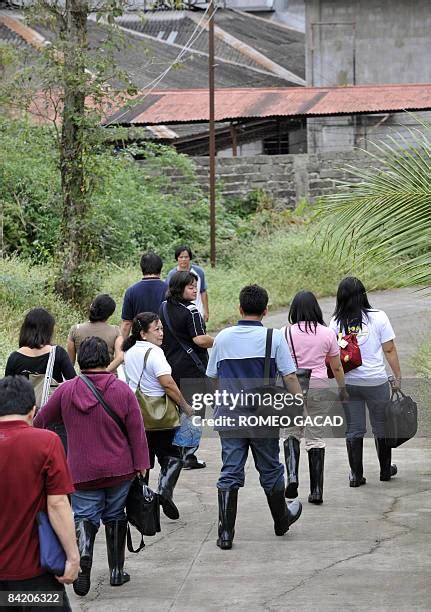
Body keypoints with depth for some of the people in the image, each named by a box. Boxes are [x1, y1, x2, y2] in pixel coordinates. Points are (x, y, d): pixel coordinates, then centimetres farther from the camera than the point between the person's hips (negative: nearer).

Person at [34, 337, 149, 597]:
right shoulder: (122, 390, -8)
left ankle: (83, 555, -24)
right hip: (119, 469, 0)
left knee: (85, 516, 6)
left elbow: (40, 420, 8)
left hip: (82, 472, 0)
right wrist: (141, 465, -1)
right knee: (115, 517, 16)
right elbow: (137, 431, -8)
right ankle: (117, 572, 21)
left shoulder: (66, 390, -5)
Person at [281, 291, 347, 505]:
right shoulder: (327, 333, 1)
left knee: (290, 433, 16)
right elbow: (337, 367, 8)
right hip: (319, 387, 1)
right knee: (316, 438, 8)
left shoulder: (285, 333, -4)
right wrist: (342, 389, 22)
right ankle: (316, 491, 8)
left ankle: (292, 476, -7)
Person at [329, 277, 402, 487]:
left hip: (348, 382, 1)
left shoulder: (337, 322, -4)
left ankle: (356, 474, 14)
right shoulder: (378, 317, -7)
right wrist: (398, 377, 5)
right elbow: (389, 350, -4)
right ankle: (385, 470, 29)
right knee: (382, 427, 16)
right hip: (376, 381, -1)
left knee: (353, 430, 11)